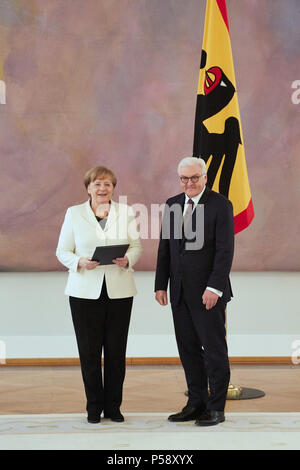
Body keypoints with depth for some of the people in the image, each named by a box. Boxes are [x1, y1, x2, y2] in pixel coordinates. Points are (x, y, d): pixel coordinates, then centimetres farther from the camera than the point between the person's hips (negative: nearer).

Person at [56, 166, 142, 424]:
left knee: (116, 349, 2)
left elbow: (137, 246, 10)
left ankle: (113, 406, 15)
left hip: (119, 290, 1)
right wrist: (80, 262, -14)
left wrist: (127, 260, -11)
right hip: (85, 291, -1)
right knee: (89, 350, 2)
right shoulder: (74, 213, 5)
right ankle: (94, 406, 16)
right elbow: (62, 251, 5)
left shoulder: (126, 212, 8)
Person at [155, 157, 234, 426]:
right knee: (188, 349, 9)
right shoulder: (172, 205, 11)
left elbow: (225, 250, -12)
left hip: (208, 292, -5)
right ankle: (197, 403, 19)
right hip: (180, 292, 6)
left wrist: (214, 288, -19)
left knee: (214, 349, 1)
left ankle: (216, 408, 10)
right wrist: (161, 285, 7)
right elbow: (165, 248, 13)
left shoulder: (220, 205, -6)